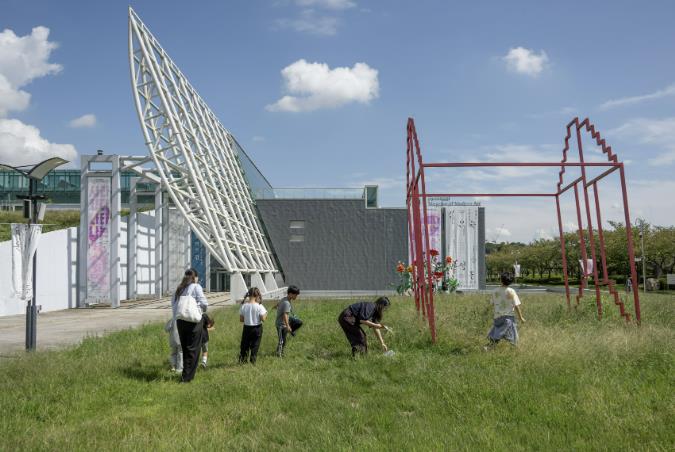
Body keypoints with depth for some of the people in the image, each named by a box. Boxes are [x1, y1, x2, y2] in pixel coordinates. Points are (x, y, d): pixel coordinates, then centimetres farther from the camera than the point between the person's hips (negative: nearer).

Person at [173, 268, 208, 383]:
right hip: (194, 320, -6)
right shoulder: (196, 287, -7)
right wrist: (203, 309, 9)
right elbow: (204, 303, -13)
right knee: (193, 349, 1)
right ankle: (186, 377, -3)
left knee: (185, 348, 17)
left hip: (180, 320, 6)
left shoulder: (179, 288, 10)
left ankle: (187, 375, 25)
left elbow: (173, 303, 11)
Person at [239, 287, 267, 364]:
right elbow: (263, 319, -16)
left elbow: (241, 319, -3)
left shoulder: (243, 306, -7)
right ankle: (252, 361, 14)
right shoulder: (259, 306, -16)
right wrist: (265, 314, 3)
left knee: (244, 345, 17)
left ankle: (242, 359, 17)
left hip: (247, 327, 2)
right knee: (255, 346, 11)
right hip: (257, 328, -2)